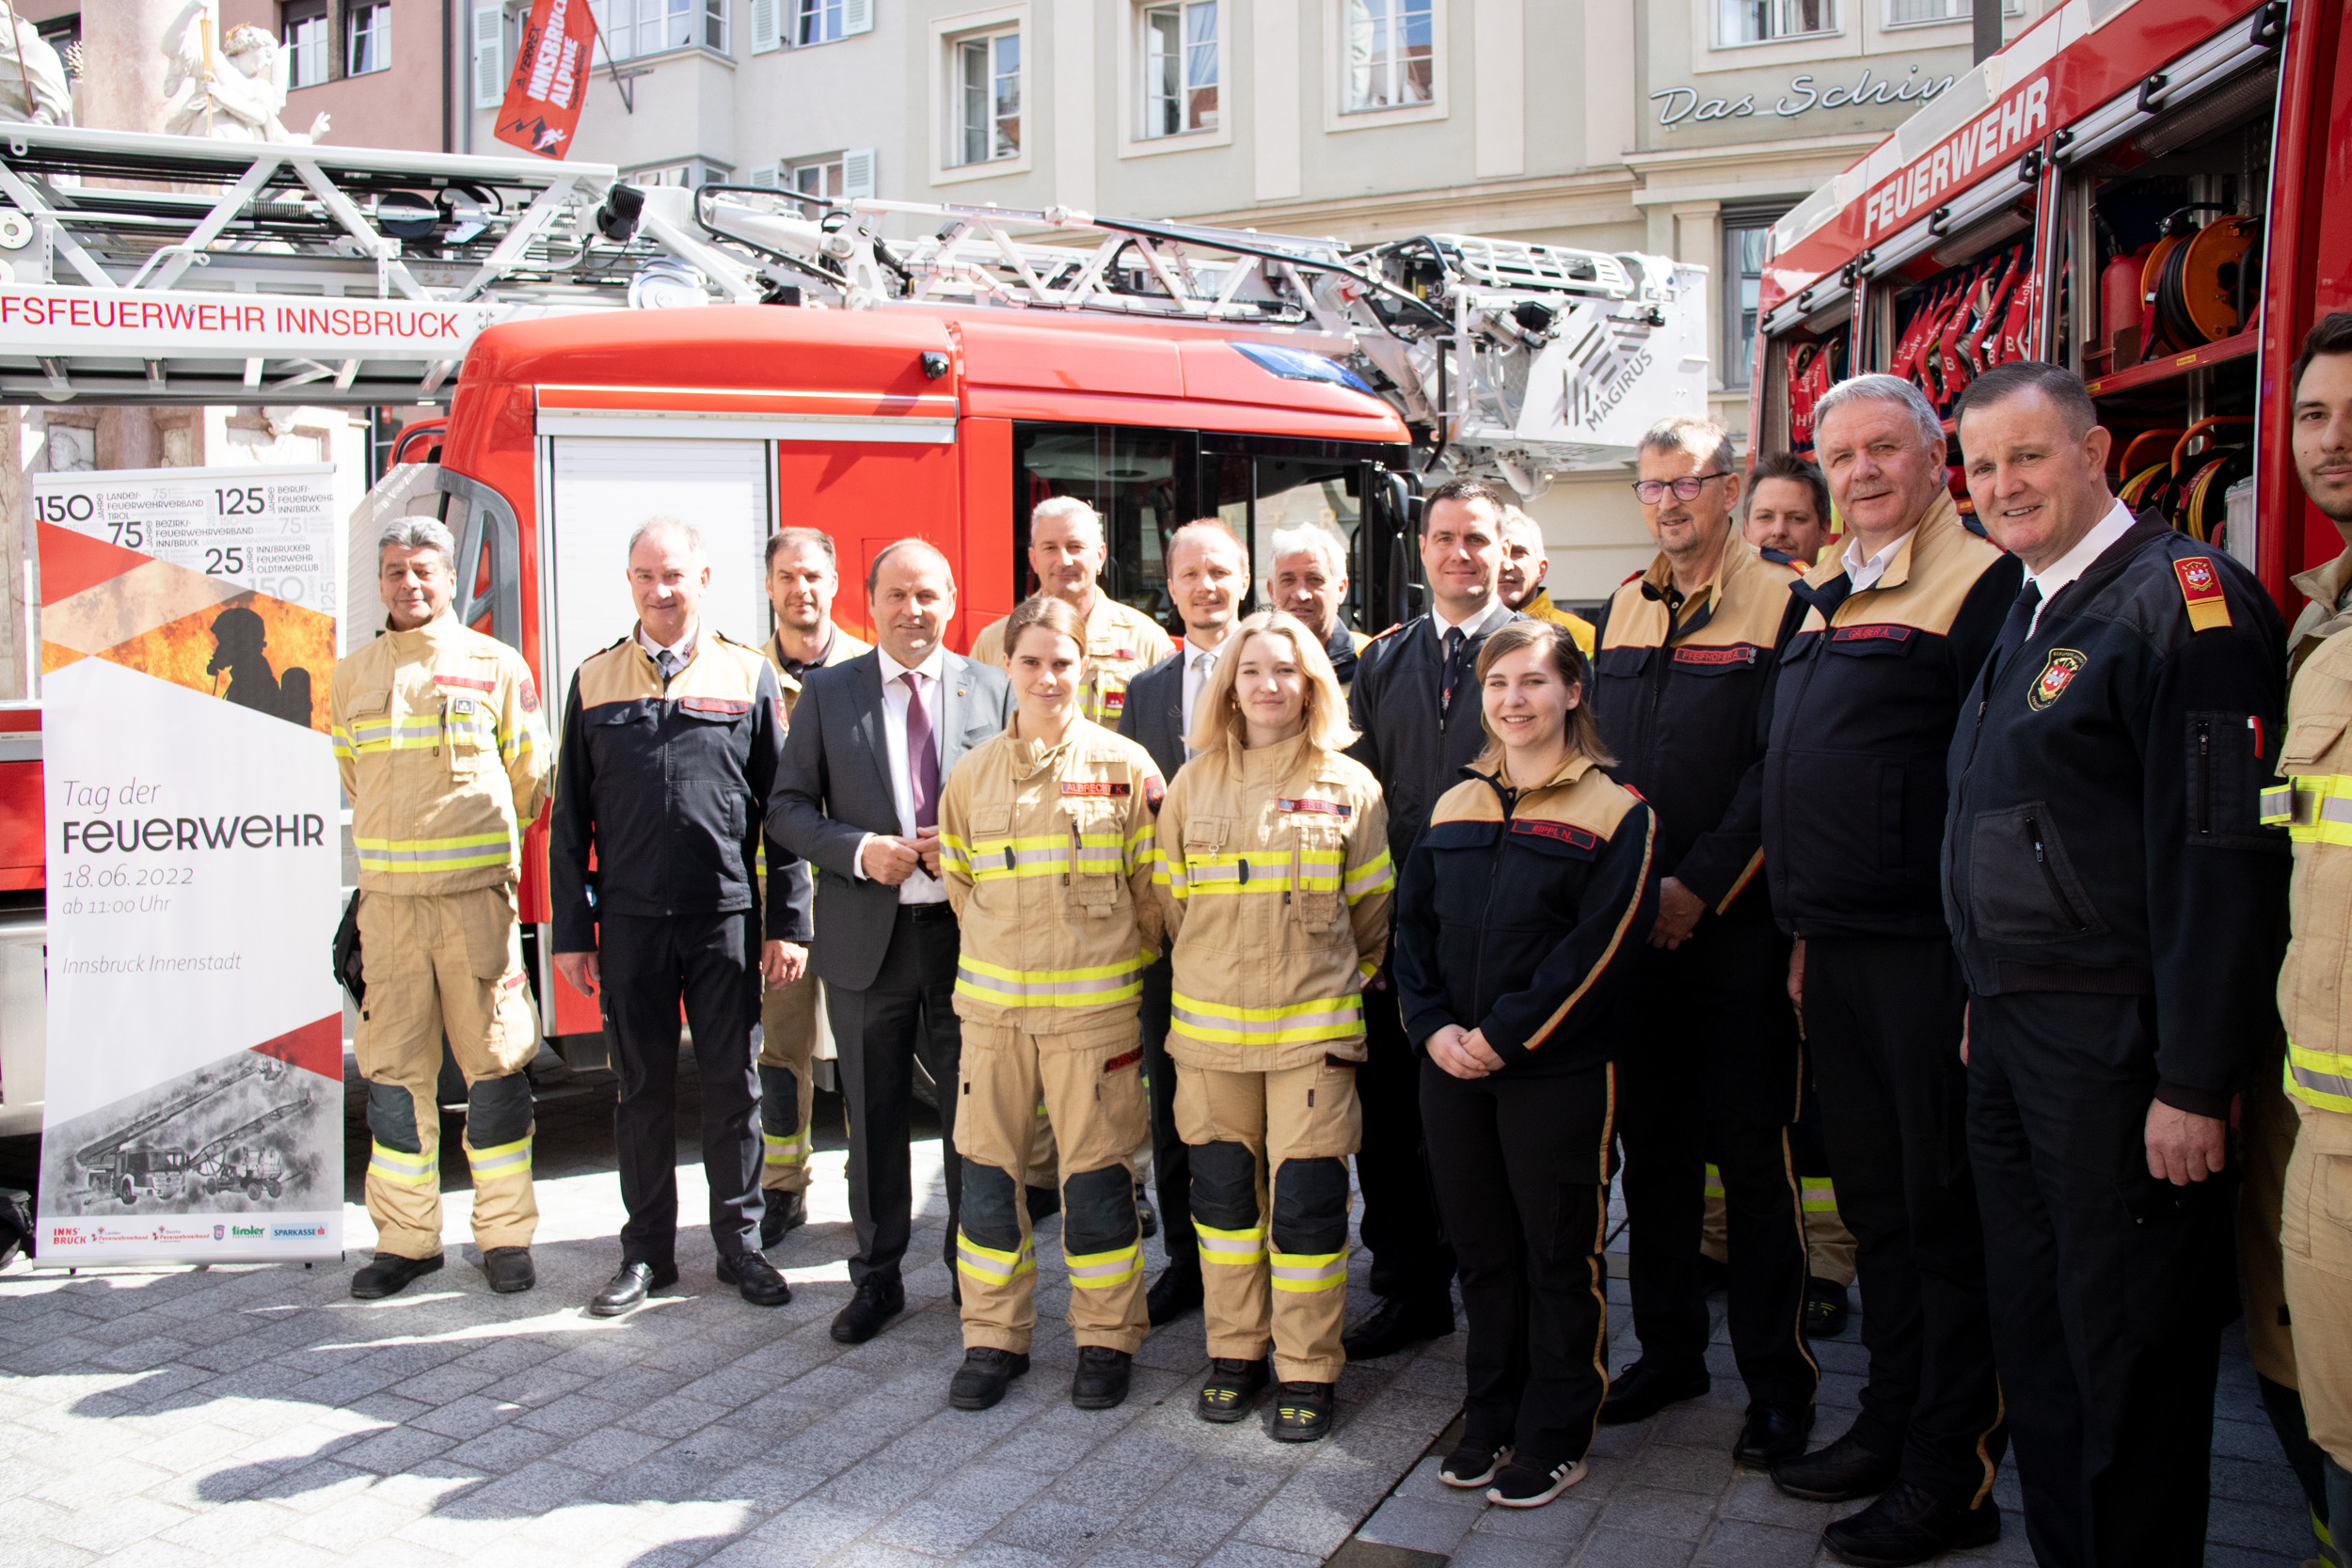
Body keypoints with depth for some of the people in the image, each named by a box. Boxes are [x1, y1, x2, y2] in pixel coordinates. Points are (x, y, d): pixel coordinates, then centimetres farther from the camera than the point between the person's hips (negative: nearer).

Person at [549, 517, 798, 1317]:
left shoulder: (749, 675, 3)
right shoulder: (595, 680, 8)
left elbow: (780, 808, 2)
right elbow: (571, 817, 8)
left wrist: (787, 922, -3)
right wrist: (570, 931, 4)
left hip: (726, 920, -1)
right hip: (630, 921, 1)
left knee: (733, 1086, 5)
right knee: (643, 1088, 10)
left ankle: (739, 1242, 20)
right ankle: (647, 1250, 22)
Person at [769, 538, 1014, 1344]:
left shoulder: (994, 689, 3)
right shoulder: (827, 691, 3)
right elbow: (788, 807, 1)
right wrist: (859, 849, -15)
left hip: (969, 930, 0)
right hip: (867, 937, 0)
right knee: (875, 1118, 11)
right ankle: (877, 1277, 28)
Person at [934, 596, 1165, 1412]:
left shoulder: (1125, 766, -3)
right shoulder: (973, 773, 5)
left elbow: (1153, 887, 3)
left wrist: (1111, 957, 8)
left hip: (1093, 1005, -2)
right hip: (993, 1003, 3)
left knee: (1097, 1173, 4)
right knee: (987, 1169, 8)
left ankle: (1106, 1339, 21)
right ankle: (993, 1338, 23)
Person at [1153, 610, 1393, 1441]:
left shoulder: (1348, 785, -1)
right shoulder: (1193, 785, 5)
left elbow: (1371, 912, 7)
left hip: (1314, 1028, -2)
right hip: (1209, 1027, 3)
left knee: (1307, 1199, -1)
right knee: (1223, 1192, 11)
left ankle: (1307, 1371, 14)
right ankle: (1235, 1352, 27)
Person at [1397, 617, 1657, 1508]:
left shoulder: (1616, 814, -6)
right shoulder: (1455, 808, 10)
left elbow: (1599, 948, -14)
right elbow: (1413, 925, 9)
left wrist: (1504, 1036, -17)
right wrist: (1432, 1027, -6)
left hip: (1558, 1074, -5)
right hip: (1452, 1068, 5)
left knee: (1560, 1257, 7)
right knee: (1482, 1251, 15)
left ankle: (1555, 1439, 23)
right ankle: (1490, 1420, 31)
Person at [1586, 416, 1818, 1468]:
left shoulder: (1782, 604, -4)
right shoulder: (1622, 611, 13)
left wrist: (1700, 886, -14)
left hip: (1737, 920, -5)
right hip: (1635, 917, 5)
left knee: (1753, 1152, 2)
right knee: (1651, 1144, 12)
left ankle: (1777, 1378, 16)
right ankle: (1669, 1349, 27)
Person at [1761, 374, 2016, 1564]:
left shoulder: (1981, 584, -9)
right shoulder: (1826, 597, 16)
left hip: (1933, 956, -8)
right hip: (1842, 952, 8)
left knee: (1947, 1213, 3)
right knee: (1873, 1199, 17)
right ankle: (1889, 1424, 32)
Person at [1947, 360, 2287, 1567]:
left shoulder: (2182, 595, -12)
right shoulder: (2027, 611, 15)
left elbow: (2222, 852, -19)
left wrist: (2194, 1081, -20)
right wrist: (1989, 1002, 16)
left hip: (2118, 1053, -8)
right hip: (2013, 1040, 8)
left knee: (2126, 1358, 4)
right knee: (2034, 1340, 17)